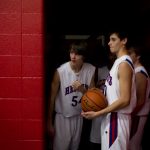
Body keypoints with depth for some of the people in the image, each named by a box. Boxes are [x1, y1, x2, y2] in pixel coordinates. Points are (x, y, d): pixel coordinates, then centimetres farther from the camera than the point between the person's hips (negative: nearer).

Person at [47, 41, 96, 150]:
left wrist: (82, 89, -24)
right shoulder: (60, 71, -20)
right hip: (63, 116, -3)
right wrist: (50, 122, -8)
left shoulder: (91, 70, -11)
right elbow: (52, 98, -12)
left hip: (79, 116, 4)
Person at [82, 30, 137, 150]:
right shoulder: (119, 62, 12)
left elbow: (124, 99, -23)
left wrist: (97, 113, -21)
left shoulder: (124, 64, -18)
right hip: (112, 116, 9)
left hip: (117, 118, -9)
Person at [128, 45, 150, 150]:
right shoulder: (135, 71, 13)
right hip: (135, 114, 10)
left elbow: (141, 100, -21)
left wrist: (130, 115, -19)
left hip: (137, 115, -10)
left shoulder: (139, 73, -18)